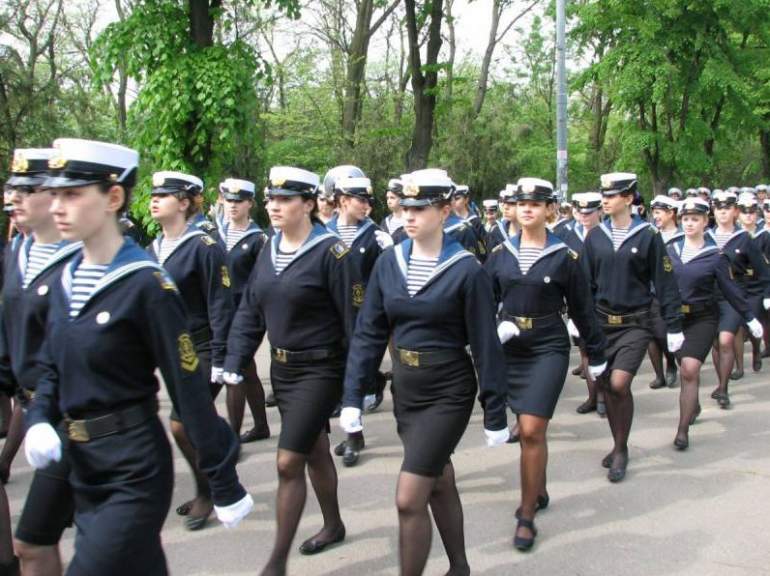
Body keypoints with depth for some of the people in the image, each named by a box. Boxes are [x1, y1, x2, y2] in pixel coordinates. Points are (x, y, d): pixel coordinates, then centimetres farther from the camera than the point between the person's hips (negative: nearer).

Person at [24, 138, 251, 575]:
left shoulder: (147, 284, -17)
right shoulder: (66, 280, 5)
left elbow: (190, 391, -15)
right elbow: (52, 368, 16)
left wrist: (225, 484, -11)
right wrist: (39, 420, -4)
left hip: (135, 472, -7)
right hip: (83, 468, 7)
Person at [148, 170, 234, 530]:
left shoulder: (204, 247, -14)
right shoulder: (154, 249, 8)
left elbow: (221, 307, -16)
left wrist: (220, 361, -18)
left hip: (202, 350, -7)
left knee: (183, 425, -8)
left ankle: (206, 493, 11)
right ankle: (208, 490, 30)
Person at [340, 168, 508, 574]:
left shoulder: (467, 270, -14)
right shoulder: (389, 263, 0)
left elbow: (485, 346, -11)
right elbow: (368, 333, 2)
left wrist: (495, 415, -8)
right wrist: (353, 396, -3)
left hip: (448, 393, -5)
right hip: (404, 389, 6)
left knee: (409, 499, -9)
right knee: (440, 484, 21)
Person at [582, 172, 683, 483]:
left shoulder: (648, 236, -6)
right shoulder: (595, 236, 3)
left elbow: (665, 283, -3)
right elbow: (585, 282, 9)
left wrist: (673, 327, -3)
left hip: (635, 324, -4)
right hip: (601, 321, 4)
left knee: (619, 384, -16)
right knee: (607, 386, 8)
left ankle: (621, 451, 2)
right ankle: (619, 447, 26)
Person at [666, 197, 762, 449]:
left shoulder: (715, 256, -6)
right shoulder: (670, 249, 1)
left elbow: (730, 289, -1)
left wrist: (750, 318, 1)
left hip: (702, 318, -3)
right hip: (674, 316, 3)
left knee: (690, 370, -14)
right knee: (687, 369, 16)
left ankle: (683, 430, -8)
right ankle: (694, 405, 44)